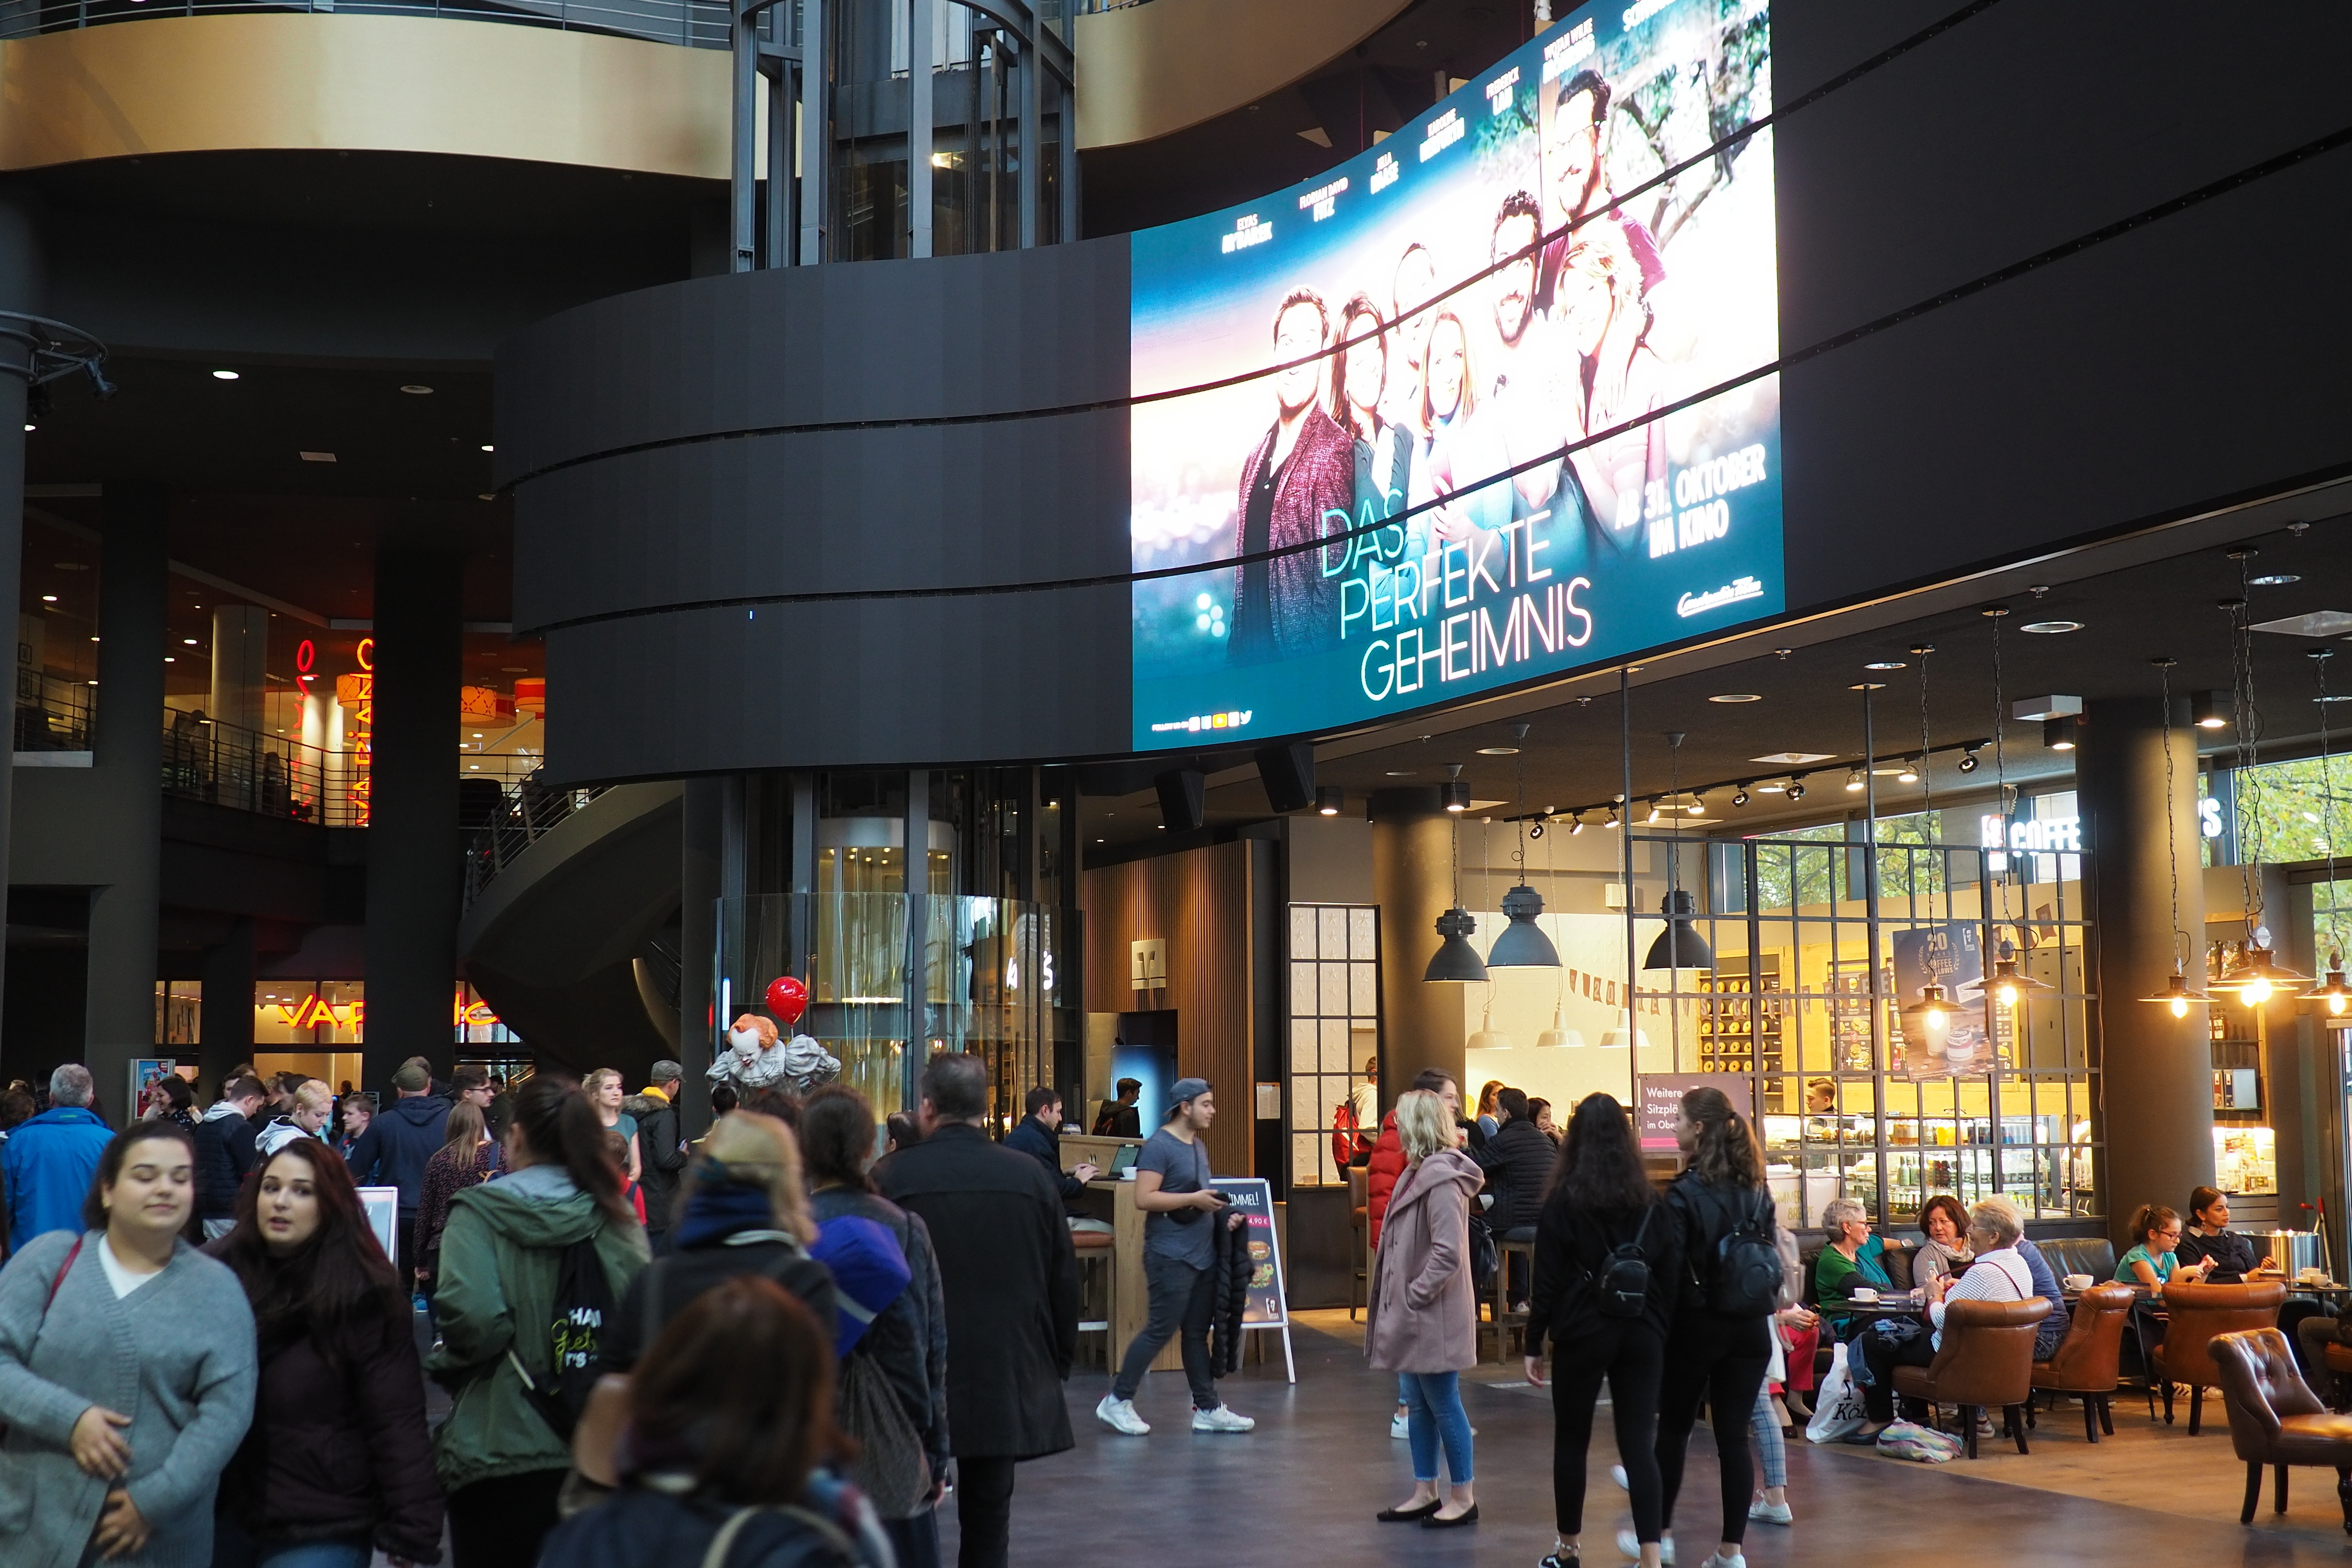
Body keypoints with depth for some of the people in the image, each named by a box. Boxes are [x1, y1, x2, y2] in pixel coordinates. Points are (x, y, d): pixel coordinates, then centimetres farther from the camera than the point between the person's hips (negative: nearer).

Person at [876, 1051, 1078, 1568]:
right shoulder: (1029, 1176, -3)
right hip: (1007, 1377, 2)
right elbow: (1064, 1279, 4)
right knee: (988, 1519, 10)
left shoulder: (892, 1177, -10)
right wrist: (1057, 1361, 16)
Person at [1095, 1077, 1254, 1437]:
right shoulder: (1159, 1146, -12)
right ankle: (1117, 1401, 3)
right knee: (1161, 1330, -6)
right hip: (1171, 1255, -9)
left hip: (1203, 1255, 9)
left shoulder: (1199, 1146, 17)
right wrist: (1194, 1200, -20)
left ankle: (1207, 1408, 15)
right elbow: (1144, 1199, -20)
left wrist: (1223, 1214, 8)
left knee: (1197, 1333, 11)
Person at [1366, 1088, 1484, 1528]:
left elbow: (1449, 1252, -24)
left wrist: (1415, 1296, -19)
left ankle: (1464, 1497, 9)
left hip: (1434, 1313, -10)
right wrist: (1399, 1300, 12)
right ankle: (1425, 1493, 22)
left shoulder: (1441, 1179, -19)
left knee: (1443, 1405, 0)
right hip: (1415, 1313, 10)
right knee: (1418, 1405, 14)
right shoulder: (1419, 1172, 11)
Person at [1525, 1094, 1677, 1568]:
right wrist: (1661, 1332, 11)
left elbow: (1548, 1279, -6)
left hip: (1583, 1333, -3)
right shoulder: (1650, 1203, 3)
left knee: (1571, 1441, 11)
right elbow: (1671, 1275, 5)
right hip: (1642, 1334, 3)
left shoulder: (1564, 1202, -6)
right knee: (1639, 1444, 2)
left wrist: (1534, 1344, 0)